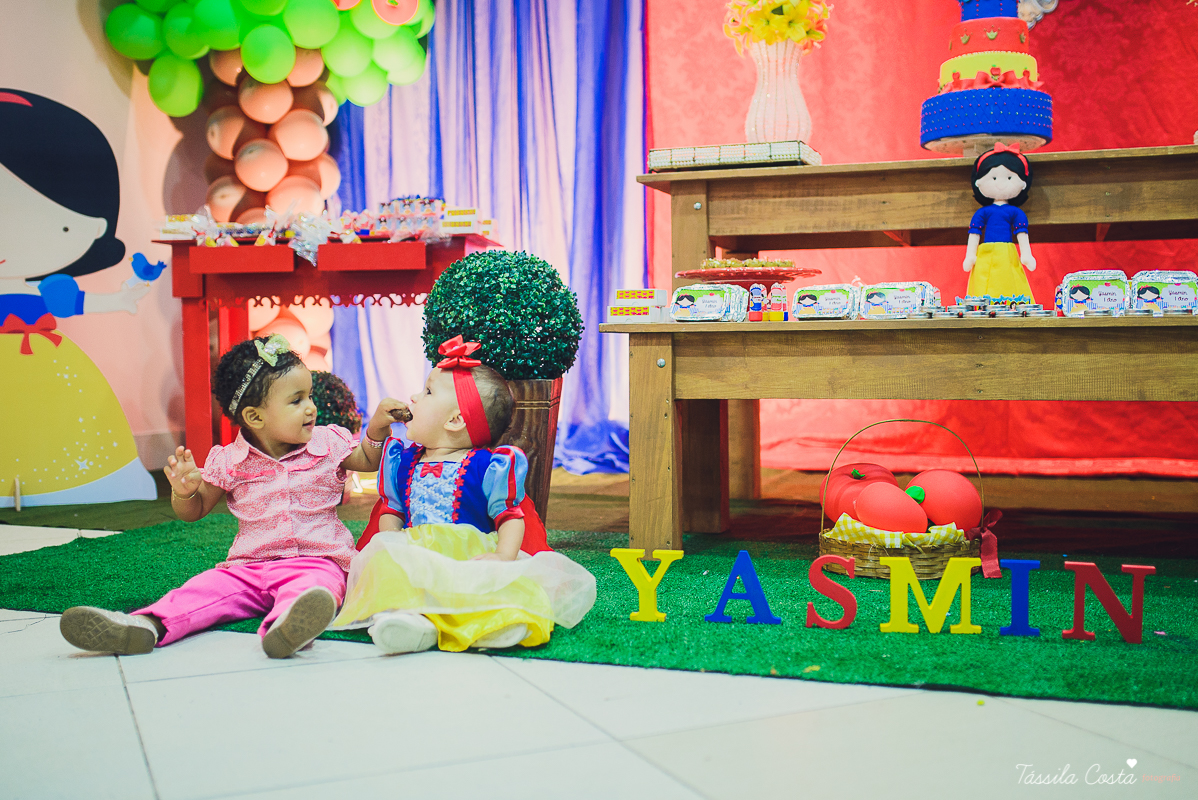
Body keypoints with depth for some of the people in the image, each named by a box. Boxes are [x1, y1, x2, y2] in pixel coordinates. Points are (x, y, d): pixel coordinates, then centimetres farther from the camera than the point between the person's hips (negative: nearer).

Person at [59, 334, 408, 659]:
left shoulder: (328, 444, 6)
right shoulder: (229, 462, 4)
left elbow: (369, 461, 20)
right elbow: (194, 511, 14)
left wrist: (377, 428, 1)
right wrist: (185, 491, -9)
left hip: (315, 560, -3)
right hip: (249, 567, 3)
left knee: (315, 584, -38)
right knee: (206, 588, -24)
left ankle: (284, 628, -68)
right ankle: (148, 626, -45)